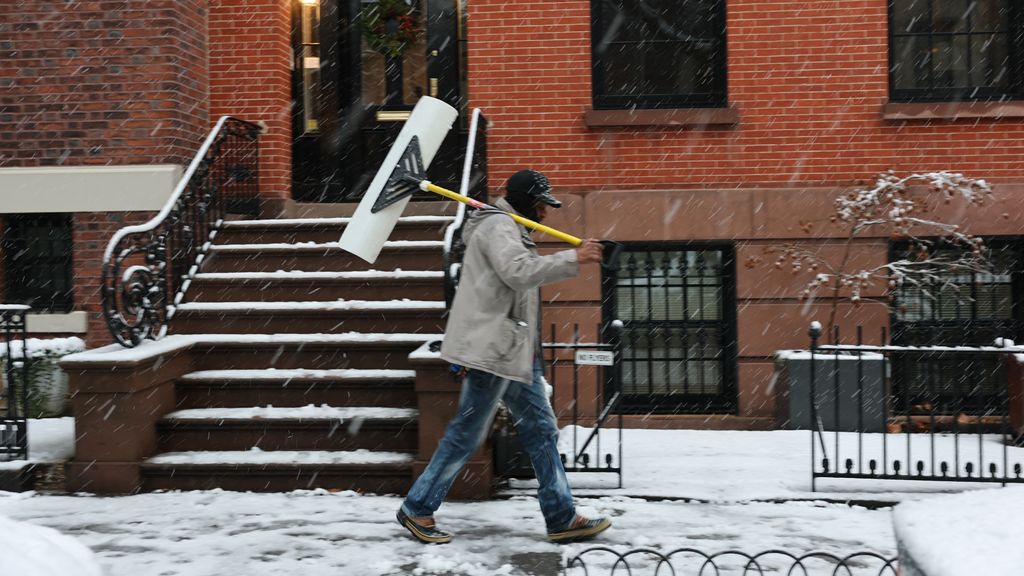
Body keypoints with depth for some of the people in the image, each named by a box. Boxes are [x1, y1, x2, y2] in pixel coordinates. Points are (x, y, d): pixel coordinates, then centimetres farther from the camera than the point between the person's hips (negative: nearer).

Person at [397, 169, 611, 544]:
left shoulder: (510, 229, 23)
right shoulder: (498, 225, -10)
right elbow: (519, 271, -26)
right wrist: (573, 258, -23)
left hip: (515, 350, 11)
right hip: (491, 348, -11)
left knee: (541, 430, 7)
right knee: (467, 434, -4)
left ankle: (561, 518, 10)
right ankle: (417, 509, 8)